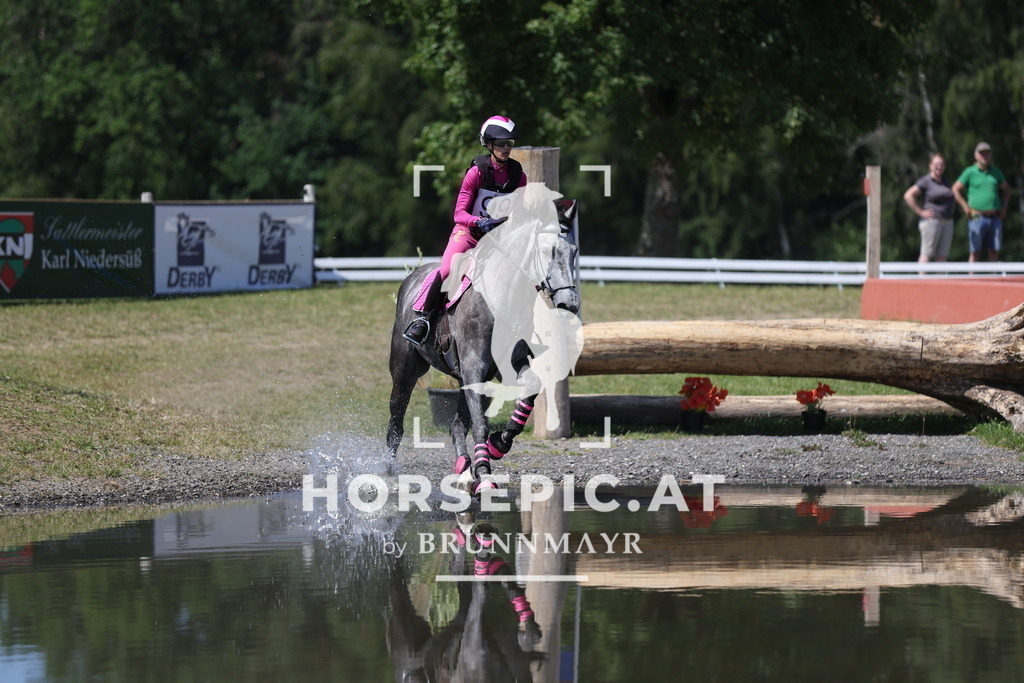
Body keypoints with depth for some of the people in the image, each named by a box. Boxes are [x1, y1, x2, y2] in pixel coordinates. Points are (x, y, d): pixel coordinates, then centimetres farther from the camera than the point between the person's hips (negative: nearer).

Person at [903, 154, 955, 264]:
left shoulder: (945, 182, 16)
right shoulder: (925, 181, -6)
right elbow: (908, 195, -13)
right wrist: (921, 212, -14)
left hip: (947, 222, 7)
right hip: (931, 221, -7)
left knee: (942, 255, 3)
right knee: (927, 254, -9)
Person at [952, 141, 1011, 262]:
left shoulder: (996, 172, 14)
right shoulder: (970, 172, 1)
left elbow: (1006, 189, 26)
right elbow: (955, 189, 1)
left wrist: (1004, 206, 13)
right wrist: (965, 207, -7)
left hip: (995, 218, 4)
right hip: (977, 217, -4)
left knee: (994, 251, 2)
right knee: (975, 252, -3)